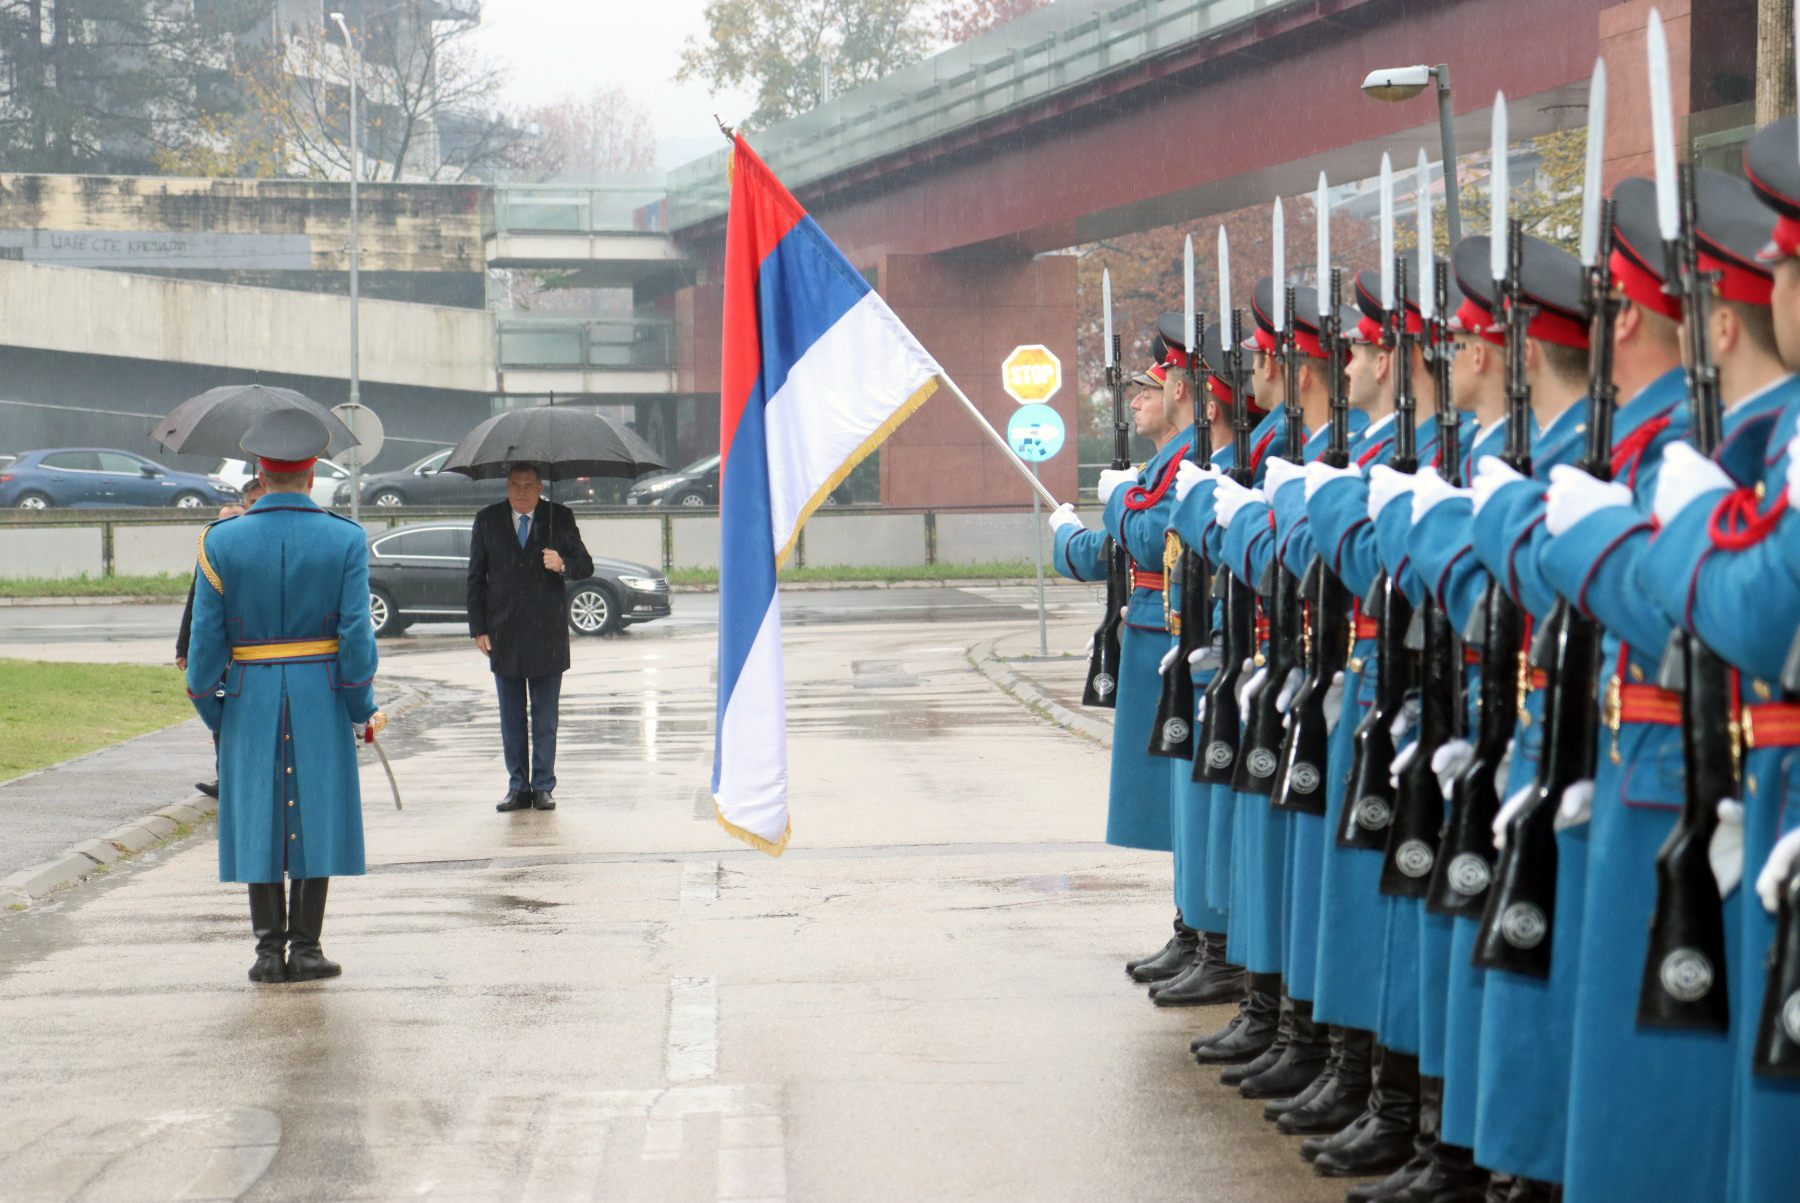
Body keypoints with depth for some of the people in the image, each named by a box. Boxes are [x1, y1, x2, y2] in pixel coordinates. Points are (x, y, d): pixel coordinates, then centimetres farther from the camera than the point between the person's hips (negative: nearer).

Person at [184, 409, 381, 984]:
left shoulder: (223, 541, -4)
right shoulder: (345, 540, -5)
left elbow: (206, 639, -4)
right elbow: (356, 635, -8)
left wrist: (210, 711, 7)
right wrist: (364, 711, 2)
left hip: (250, 699, 0)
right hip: (322, 699, 0)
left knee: (258, 820, 7)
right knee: (314, 817, 5)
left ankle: (270, 948, 5)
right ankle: (305, 947, 4)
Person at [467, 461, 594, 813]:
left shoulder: (560, 518, 1)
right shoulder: (487, 521, 4)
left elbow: (586, 566, 2)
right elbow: (476, 579, 7)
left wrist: (563, 565, -21)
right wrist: (478, 629, 0)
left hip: (547, 635, -1)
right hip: (503, 636, 1)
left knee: (546, 719, 3)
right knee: (511, 719, 7)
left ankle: (543, 787, 10)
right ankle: (518, 787, 14)